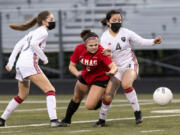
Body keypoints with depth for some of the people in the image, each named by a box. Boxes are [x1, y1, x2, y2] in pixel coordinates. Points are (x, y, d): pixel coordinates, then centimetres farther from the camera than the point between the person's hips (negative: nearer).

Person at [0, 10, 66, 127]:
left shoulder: (33, 32, 24)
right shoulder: (43, 32, -2)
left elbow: (18, 45, 20)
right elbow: (33, 44, -20)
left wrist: (11, 62, 16)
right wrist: (44, 58, -12)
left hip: (20, 65, 9)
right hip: (29, 63, -9)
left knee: (22, 95, 26)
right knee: (50, 90, -12)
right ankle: (54, 120, -25)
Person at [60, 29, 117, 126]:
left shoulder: (101, 52, -34)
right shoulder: (79, 49, -21)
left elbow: (113, 66, -42)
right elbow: (71, 66, -12)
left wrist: (112, 71, -66)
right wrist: (77, 73, -34)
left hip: (100, 79, -4)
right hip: (85, 76, 4)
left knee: (89, 106, -14)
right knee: (76, 98, 21)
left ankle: (98, 99, 21)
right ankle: (67, 120, 46)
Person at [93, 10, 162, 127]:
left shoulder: (126, 32, -8)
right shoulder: (105, 37, -4)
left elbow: (142, 41, -9)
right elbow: (105, 55, -7)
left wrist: (154, 41, -27)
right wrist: (106, 54, -31)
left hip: (130, 64, -2)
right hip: (117, 68, 2)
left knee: (126, 84, -34)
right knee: (107, 97, -4)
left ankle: (137, 112, -21)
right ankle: (102, 119, 20)